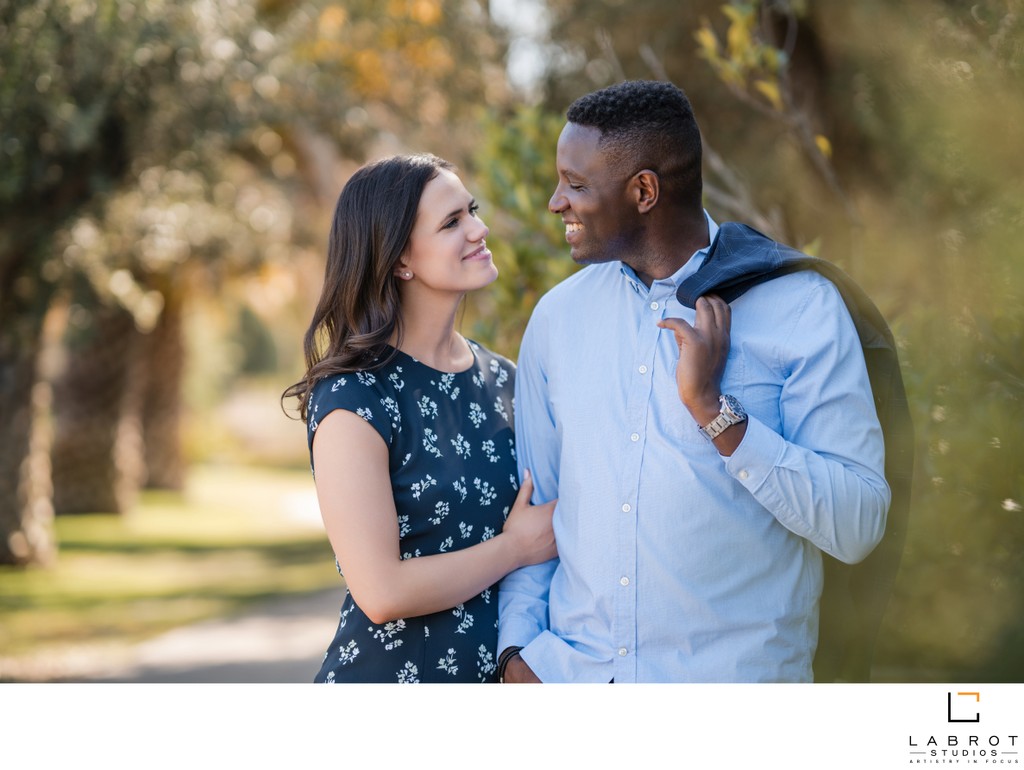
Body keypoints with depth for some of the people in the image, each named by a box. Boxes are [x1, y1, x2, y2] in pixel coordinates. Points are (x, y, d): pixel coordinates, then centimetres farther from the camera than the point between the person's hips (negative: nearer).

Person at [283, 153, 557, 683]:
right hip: (389, 676, -6)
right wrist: (517, 546, -12)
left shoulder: (501, 378, 4)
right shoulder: (353, 400, -16)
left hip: (499, 675, 6)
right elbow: (382, 592, -22)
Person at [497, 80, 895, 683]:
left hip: (733, 676, -3)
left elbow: (858, 525, -15)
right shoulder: (558, 315, 5)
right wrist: (518, 648, -2)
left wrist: (716, 409, -20)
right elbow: (530, 502, 9)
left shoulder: (798, 305, -9)